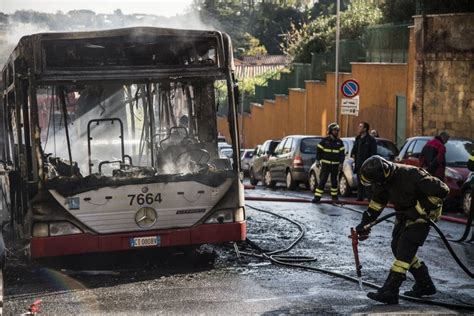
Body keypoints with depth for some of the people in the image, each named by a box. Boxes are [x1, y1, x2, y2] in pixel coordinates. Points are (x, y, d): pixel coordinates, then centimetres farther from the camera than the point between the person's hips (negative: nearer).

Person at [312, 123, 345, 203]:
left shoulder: (339, 142, 6)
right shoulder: (324, 140, -2)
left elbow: (342, 153, 7)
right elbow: (319, 150, 0)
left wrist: (341, 163, 0)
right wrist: (318, 160, -6)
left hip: (335, 165, 3)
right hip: (325, 164, -2)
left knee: (334, 180, 11)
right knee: (322, 180, -8)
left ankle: (334, 195, 25)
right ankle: (317, 197, -8)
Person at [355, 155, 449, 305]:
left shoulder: (411, 175, -34)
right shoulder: (384, 180, -10)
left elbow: (441, 190, -30)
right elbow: (377, 203, 5)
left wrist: (421, 209, -26)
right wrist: (365, 223, -1)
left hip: (422, 216, -8)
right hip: (404, 216, 8)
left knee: (405, 249, -16)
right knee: (397, 247, 6)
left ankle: (389, 292, -18)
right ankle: (425, 285, 20)